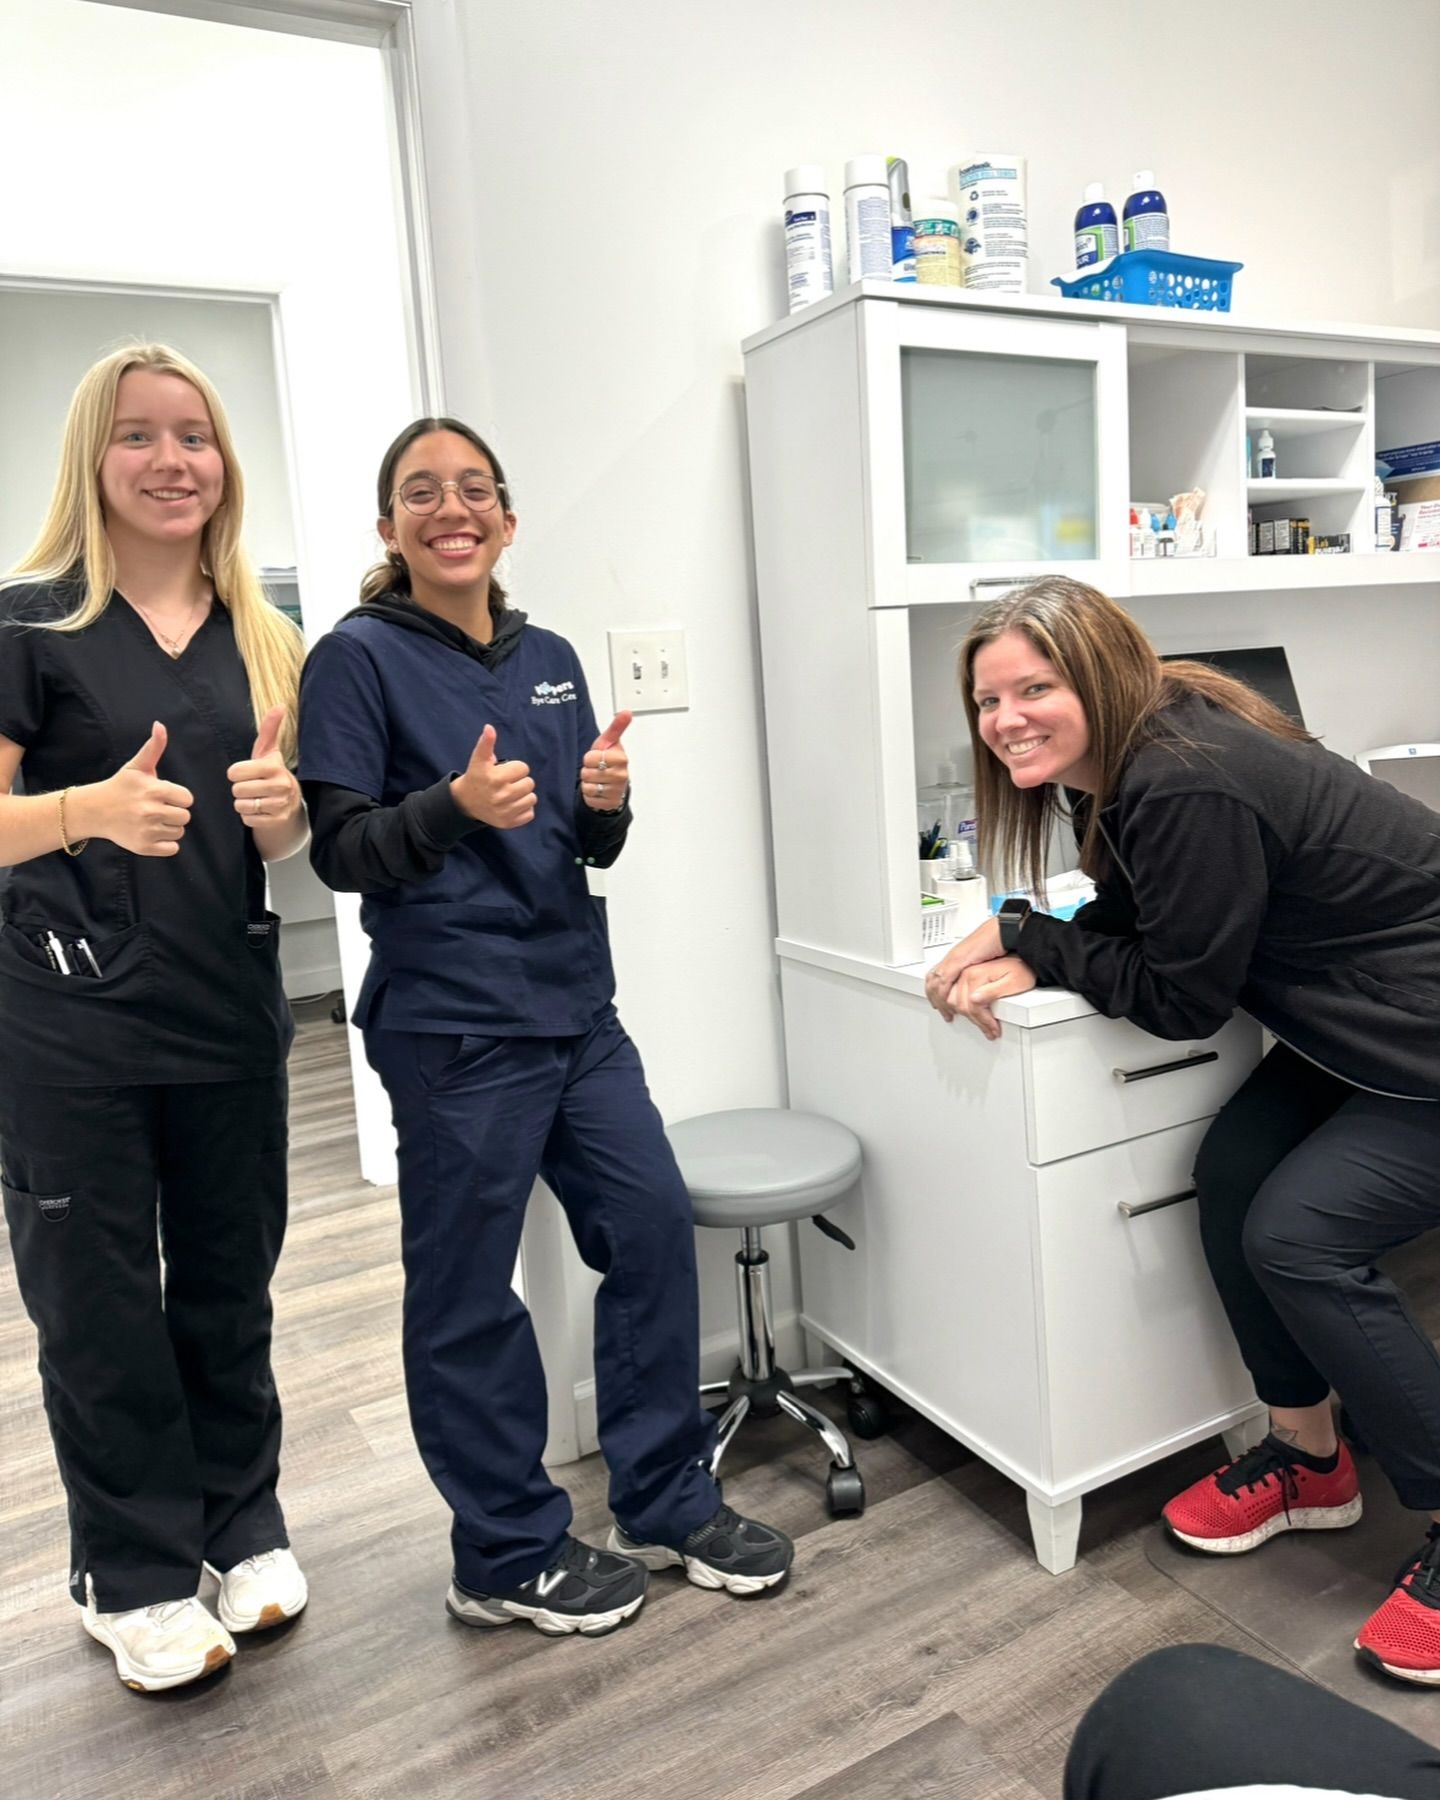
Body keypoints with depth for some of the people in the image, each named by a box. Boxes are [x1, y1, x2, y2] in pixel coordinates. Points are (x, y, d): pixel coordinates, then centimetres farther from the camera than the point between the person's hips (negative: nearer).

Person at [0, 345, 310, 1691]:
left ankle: (244, 1528, 33)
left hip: (231, 1012, 4)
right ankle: (135, 1577, 26)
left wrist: (278, 807, -11)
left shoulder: (262, 640, 10)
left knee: (229, 1285, 13)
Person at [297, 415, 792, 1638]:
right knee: (467, 1289, 4)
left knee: (654, 1226, 8)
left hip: (575, 1002, 6)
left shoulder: (550, 658, 11)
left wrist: (607, 802, -9)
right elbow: (342, 851, -9)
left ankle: (668, 1506, 28)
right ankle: (507, 1558, 25)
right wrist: (457, 805, -26)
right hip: (450, 1021, -6)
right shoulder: (359, 658, -4)